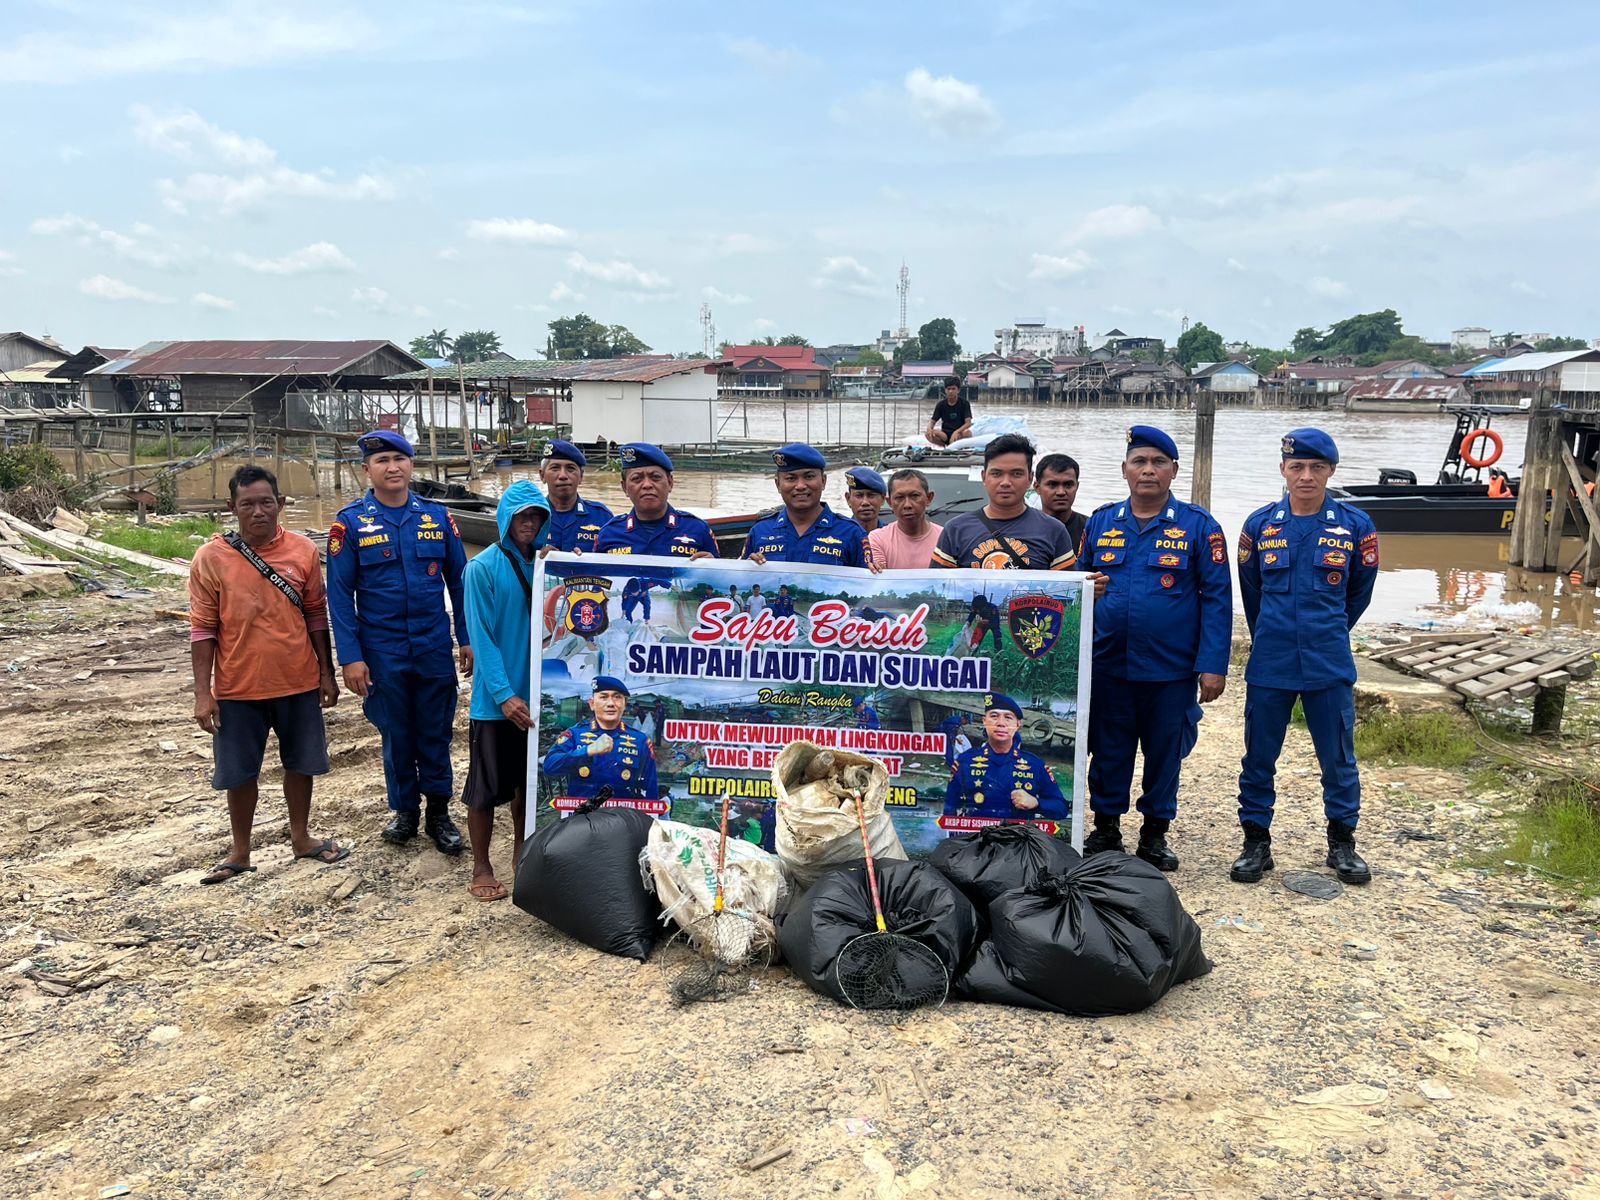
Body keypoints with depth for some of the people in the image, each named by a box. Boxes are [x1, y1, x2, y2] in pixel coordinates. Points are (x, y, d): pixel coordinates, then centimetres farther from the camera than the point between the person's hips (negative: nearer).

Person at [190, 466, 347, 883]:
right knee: (239, 772, 10)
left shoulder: (303, 551, -2)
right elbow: (203, 628, -5)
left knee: (300, 762, 15)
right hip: (238, 688, -2)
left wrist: (326, 672, 6)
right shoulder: (211, 557, -8)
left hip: (299, 682, 2)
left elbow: (316, 615, 6)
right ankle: (240, 851, 28)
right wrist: (203, 693, -8)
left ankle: (301, 837, 34)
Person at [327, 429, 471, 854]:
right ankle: (404, 810, 28)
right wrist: (350, 657, -9)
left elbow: (459, 580, 6)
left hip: (435, 646, 1)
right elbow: (340, 594, -4)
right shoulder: (351, 523, -4)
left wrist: (467, 639, 3)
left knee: (436, 731, 8)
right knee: (397, 734, 11)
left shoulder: (437, 516, 1)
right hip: (382, 651, -1)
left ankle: (439, 812, 22)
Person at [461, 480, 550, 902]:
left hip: (539, 695, 4)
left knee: (530, 782, 16)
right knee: (486, 787, 4)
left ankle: (522, 852, 33)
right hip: (496, 700, -4)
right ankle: (481, 869, 18)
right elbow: (482, 638, -13)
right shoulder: (483, 568, -10)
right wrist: (504, 695, -20)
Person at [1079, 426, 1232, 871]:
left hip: (1171, 668, -2)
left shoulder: (1199, 526, -2)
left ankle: (1155, 835, 26)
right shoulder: (1100, 522, 5)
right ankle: (1105, 830, 26)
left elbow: (1217, 598, -4)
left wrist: (1213, 664, -10)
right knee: (1108, 751, 11)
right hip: (1107, 665, 2)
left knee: (1165, 752, 11)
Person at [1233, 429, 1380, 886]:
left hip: (1329, 663, 0)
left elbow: (1360, 591, 12)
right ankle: (1256, 841, 19)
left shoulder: (1355, 526, -2)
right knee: (1259, 756, 6)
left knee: (1338, 757, 8)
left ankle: (1342, 843, 24)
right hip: (1269, 663, 1)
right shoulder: (1260, 524, 0)